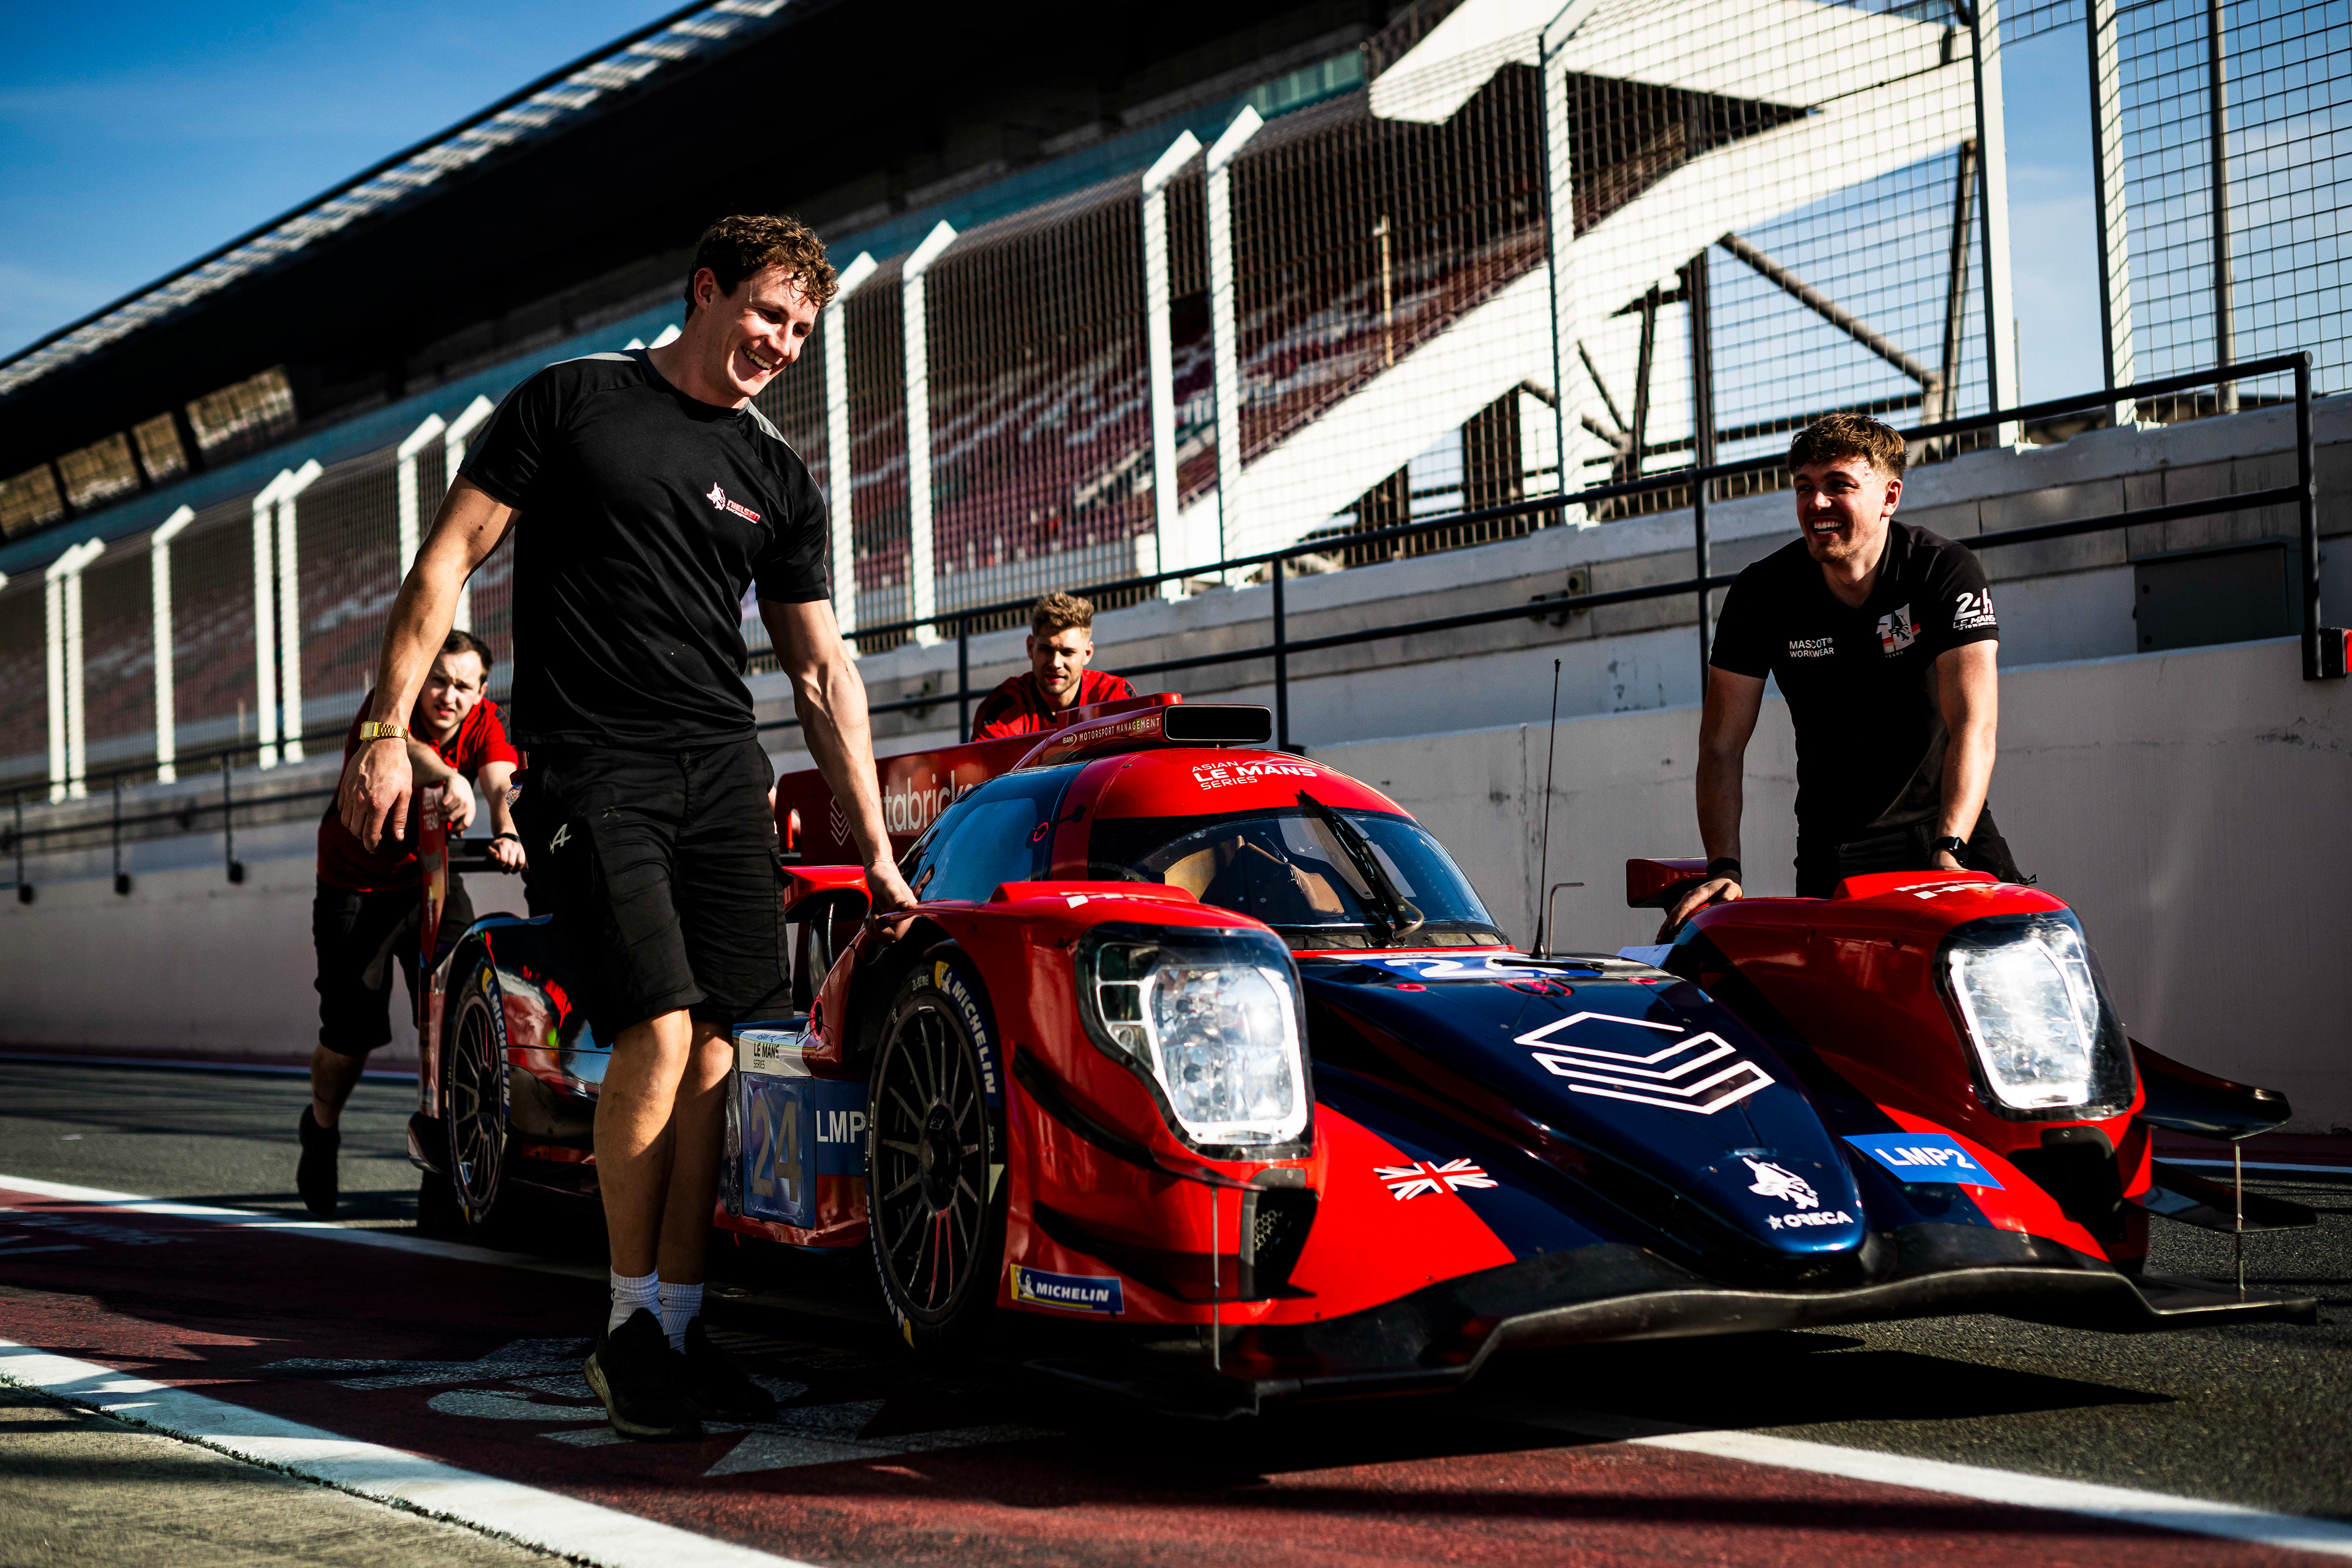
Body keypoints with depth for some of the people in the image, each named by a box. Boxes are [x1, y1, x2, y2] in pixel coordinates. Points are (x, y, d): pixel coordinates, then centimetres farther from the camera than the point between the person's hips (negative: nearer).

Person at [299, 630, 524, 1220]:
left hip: (431, 883, 3)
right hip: (355, 887, -3)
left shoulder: (483, 721, -11)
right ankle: (321, 1129, 25)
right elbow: (398, 748, -46)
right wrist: (448, 778, -68)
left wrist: (507, 833, -51)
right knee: (353, 1033, -5)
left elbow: (501, 783, -29)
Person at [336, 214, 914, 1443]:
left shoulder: (779, 483, 17)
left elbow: (823, 673, 18)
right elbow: (449, 558, 3)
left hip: (723, 774, 5)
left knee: (722, 1046, -4)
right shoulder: (571, 404, 6)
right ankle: (627, 1327, -2)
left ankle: (677, 1326, 6)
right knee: (658, 1033, -17)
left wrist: (876, 850, 14)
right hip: (590, 772, -4)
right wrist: (385, 730, -6)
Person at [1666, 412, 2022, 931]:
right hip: (1831, 845, 1)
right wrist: (1723, 869, -17)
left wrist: (1948, 852, -35)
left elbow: (1973, 727, -21)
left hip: (1948, 824, -1)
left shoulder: (1947, 571, -10)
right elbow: (1722, 746, -3)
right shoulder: (1762, 593, -5)